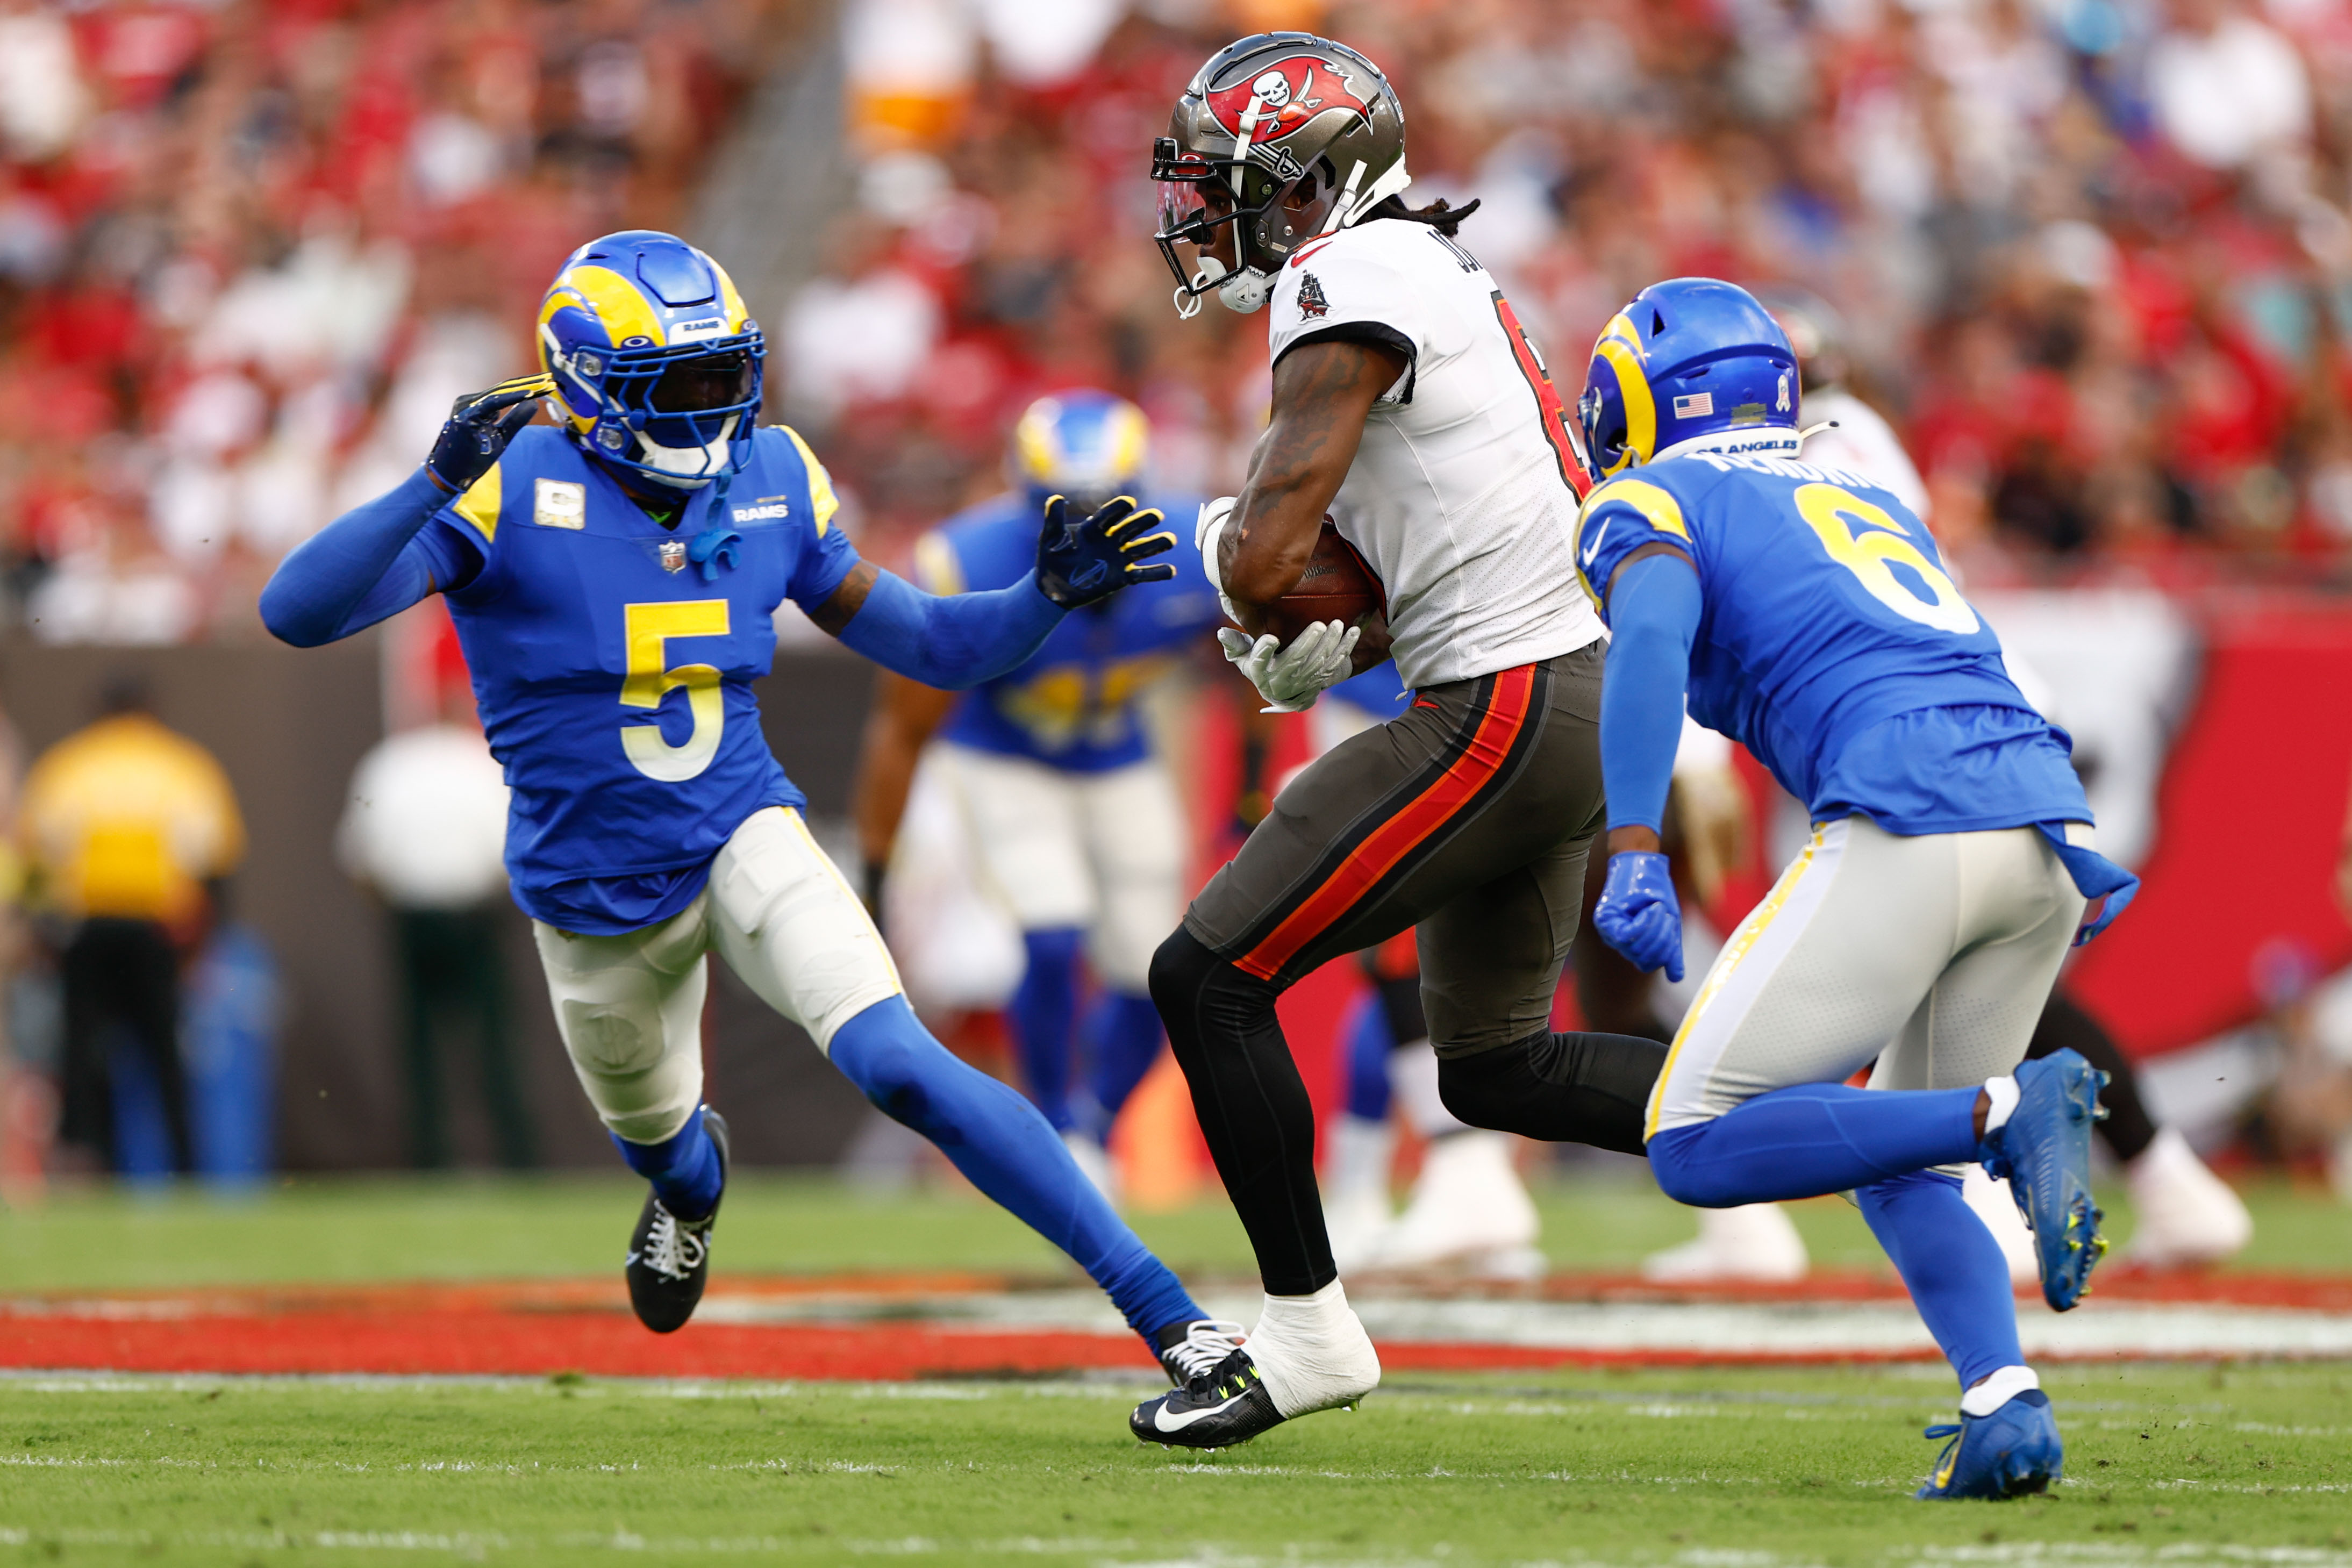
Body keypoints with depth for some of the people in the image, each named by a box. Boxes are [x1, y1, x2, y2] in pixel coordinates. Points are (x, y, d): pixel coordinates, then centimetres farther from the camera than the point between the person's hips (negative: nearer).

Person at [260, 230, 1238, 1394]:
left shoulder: (768, 481, -6)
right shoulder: (517, 489, -20)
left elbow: (927, 644, 4)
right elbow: (297, 613, -30)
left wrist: (1050, 595, -15)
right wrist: (434, 489, -44)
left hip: (744, 839, 0)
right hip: (595, 895, 0)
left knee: (899, 1065, -25)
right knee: (656, 1134, 27)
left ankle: (1165, 1312, -25)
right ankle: (691, 1177, 69)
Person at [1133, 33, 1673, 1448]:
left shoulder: (1350, 285, -14)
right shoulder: (1434, 273, 17)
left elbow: (1269, 562, -20)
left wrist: (1229, 543, 3)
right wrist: (1335, 646, 11)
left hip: (1502, 719, -10)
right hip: (1571, 696, 10)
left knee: (1211, 977, -4)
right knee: (1494, 1064, 20)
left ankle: (1307, 1331, 2)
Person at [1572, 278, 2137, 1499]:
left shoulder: (1651, 503, 11)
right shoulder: (1868, 503, 33)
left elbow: (1650, 635, -9)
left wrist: (1634, 852, -18)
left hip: (1908, 825, -7)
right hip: (2046, 816, 7)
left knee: (1698, 1150, -3)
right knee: (1894, 1165, 20)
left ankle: (2010, 1112, -19)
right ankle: (2006, 1403, -3)